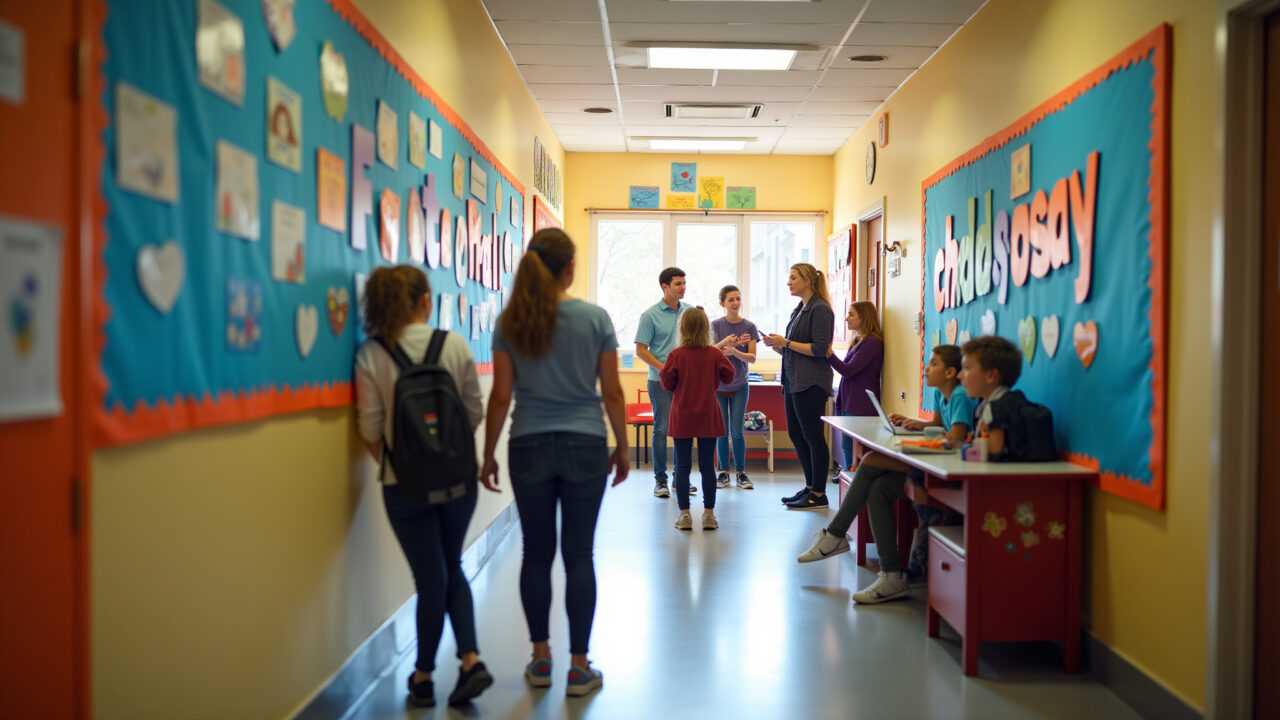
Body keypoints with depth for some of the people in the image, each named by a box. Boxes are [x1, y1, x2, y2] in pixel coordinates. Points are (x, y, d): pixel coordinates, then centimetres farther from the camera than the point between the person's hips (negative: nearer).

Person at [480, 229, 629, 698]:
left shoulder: (510, 324, -2)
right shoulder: (595, 319, -5)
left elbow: (501, 397, -1)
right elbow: (612, 393, -2)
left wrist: (488, 454, 9)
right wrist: (622, 448, 9)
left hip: (529, 448, 2)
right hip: (584, 448, -1)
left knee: (536, 553, 12)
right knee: (578, 555, 5)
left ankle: (541, 659, 22)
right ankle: (579, 667, 12)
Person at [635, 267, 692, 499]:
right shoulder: (650, 315, -6)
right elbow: (641, 350, -6)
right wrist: (664, 368, -15)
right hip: (661, 381, -4)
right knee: (662, 429, -1)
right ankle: (660, 479, 7)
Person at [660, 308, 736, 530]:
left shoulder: (676, 355, -10)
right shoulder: (715, 354, -6)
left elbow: (667, 383, -5)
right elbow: (728, 376, 5)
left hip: (682, 418, -1)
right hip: (708, 418, 1)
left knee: (682, 466, 5)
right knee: (707, 466, 7)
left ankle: (684, 514, 5)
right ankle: (709, 514, 10)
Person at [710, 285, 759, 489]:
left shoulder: (749, 326, -2)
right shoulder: (715, 325, -2)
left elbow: (752, 357, -8)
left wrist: (734, 351, -27)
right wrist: (724, 343, -31)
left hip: (739, 385, 0)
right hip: (718, 384, 0)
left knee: (737, 432, -3)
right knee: (722, 432, 4)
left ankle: (741, 472, 9)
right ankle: (724, 472, 15)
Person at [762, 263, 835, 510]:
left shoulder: (820, 309, -10)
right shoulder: (799, 310, 18)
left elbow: (820, 349, -18)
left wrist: (786, 342, -16)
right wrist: (776, 345, 3)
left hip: (811, 383, -10)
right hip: (793, 381, 10)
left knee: (813, 436, -5)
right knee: (796, 435, 13)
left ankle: (818, 495, 1)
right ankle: (810, 487, 23)